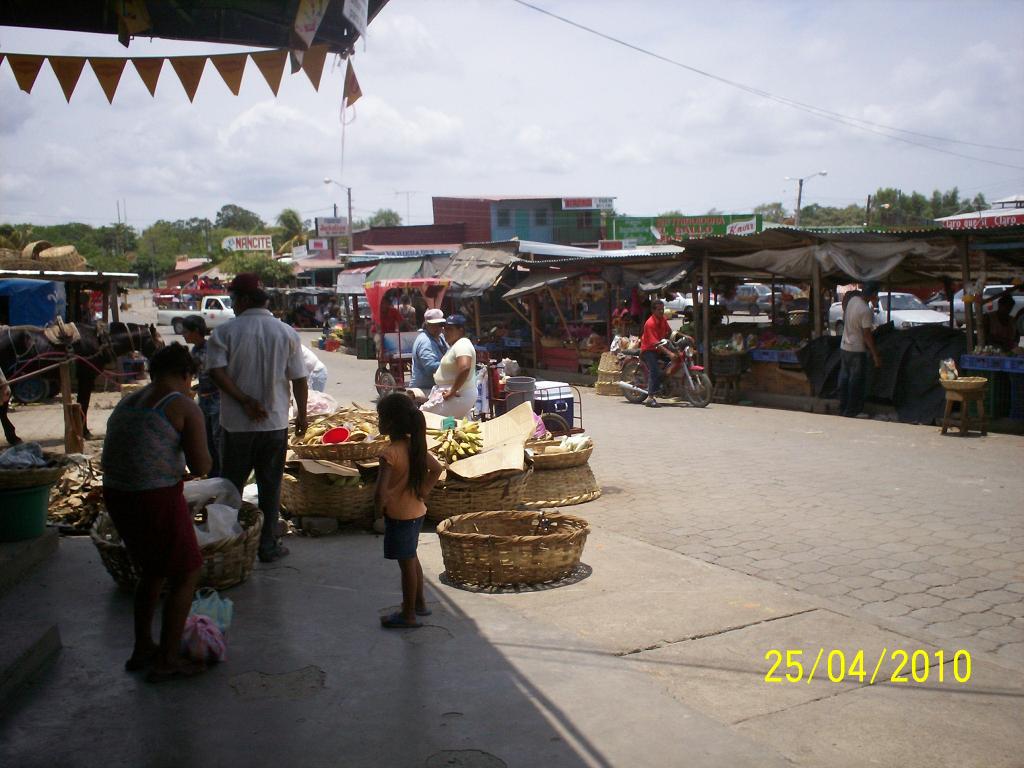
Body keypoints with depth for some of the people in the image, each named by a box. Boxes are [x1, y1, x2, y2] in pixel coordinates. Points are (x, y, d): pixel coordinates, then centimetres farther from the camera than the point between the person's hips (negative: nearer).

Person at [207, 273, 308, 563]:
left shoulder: (224, 331, -7)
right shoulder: (287, 333, -2)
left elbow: (217, 372, -18)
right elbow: (299, 379, -1)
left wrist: (245, 401, -16)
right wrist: (301, 415, 9)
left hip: (236, 424, -1)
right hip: (275, 423, 1)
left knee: (230, 485, 13)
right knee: (270, 487, 11)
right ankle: (268, 546, 16)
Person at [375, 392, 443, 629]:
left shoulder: (390, 453, -26)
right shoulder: (415, 445, -2)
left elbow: (380, 493, -33)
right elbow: (436, 469, 10)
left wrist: (379, 509, -14)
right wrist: (423, 491, 9)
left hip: (399, 516, -8)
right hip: (416, 511, 8)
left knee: (406, 563, 4)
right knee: (411, 559, 23)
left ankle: (408, 616, 18)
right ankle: (419, 604, 36)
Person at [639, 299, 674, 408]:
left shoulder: (663, 319, 3)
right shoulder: (650, 323, -23)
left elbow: (669, 331, 24)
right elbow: (655, 343, -31)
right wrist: (669, 353, -38)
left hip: (659, 349, 8)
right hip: (648, 350, -8)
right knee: (655, 372, -24)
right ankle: (650, 398, -25)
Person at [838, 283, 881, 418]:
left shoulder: (853, 299, -2)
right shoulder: (866, 311, -23)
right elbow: (867, 335, -21)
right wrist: (876, 356, -15)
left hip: (844, 347, 8)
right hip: (857, 351, -8)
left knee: (844, 379, 14)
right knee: (857, 383, 2)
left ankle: (843, 409, 23)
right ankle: (852, 412, 8)